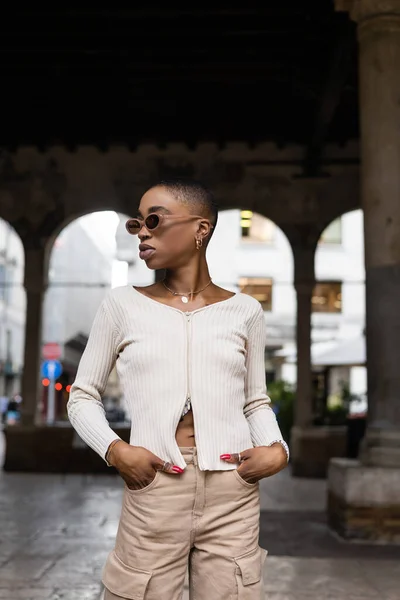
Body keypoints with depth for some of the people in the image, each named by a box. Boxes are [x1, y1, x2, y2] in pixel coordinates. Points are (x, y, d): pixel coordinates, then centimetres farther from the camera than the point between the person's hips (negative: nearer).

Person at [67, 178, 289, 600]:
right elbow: (83, 396, 8)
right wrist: (115, 449, -9)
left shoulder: (244, 311, 6)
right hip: (152, 491, -1)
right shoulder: (122, 305, 3)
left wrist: (276, 449, -5)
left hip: (233, 492, 1)